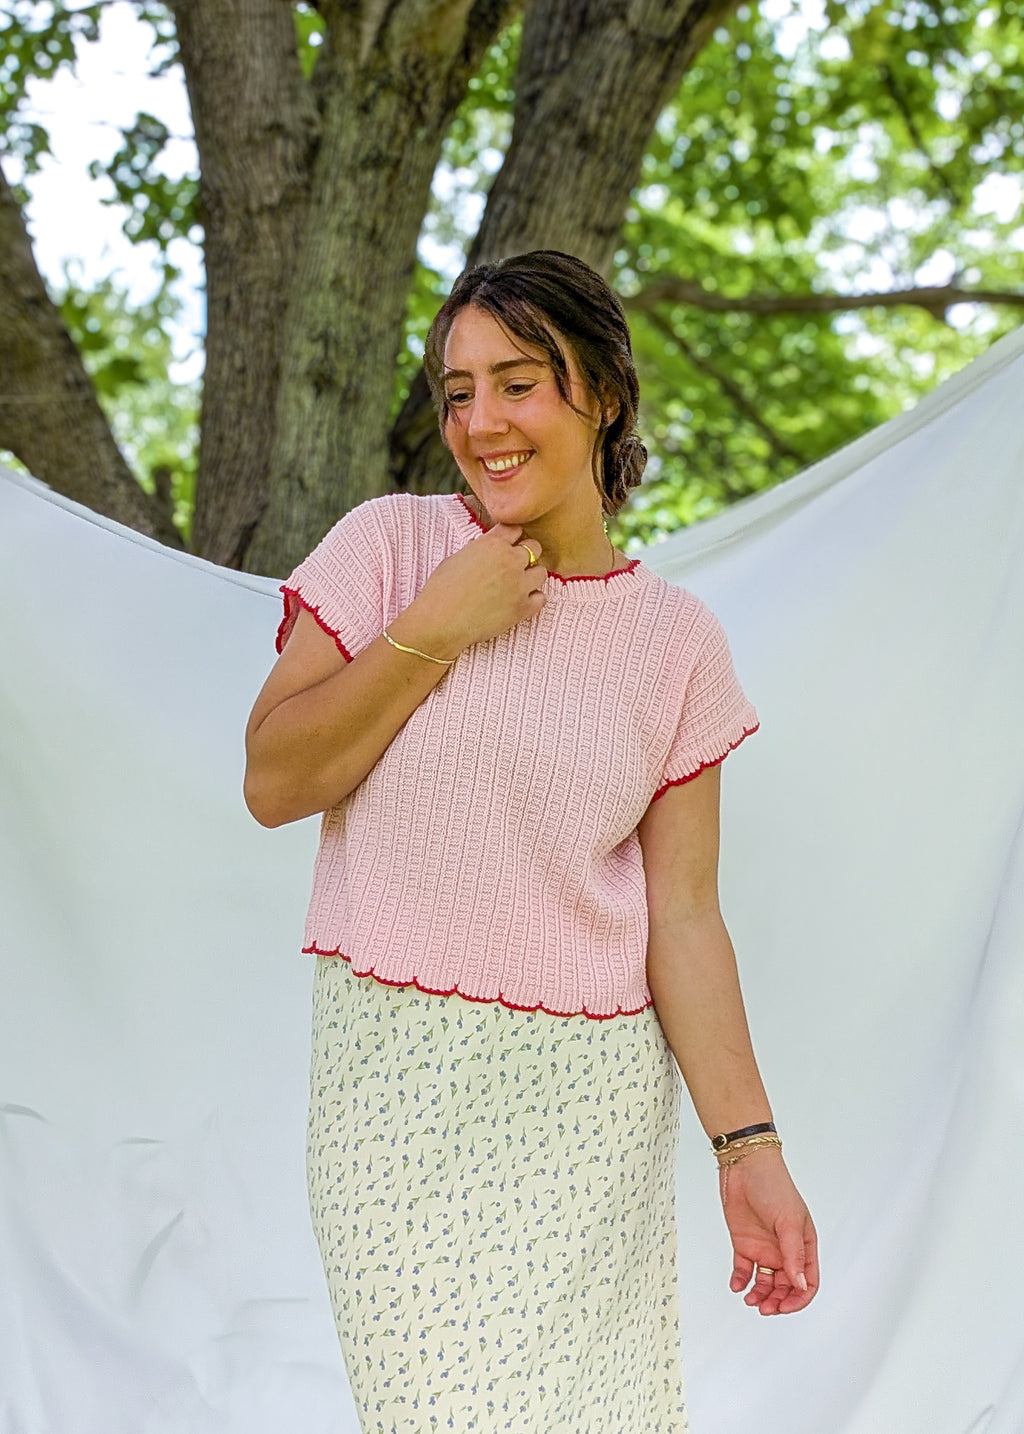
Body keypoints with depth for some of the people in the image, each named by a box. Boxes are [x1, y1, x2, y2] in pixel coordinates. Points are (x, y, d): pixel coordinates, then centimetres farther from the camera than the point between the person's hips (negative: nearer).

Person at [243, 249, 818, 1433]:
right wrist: (432, 633, -10)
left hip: (586, 1096, 1)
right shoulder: (390, 547, 1)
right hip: (395, 1074, -1)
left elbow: (683, 915, 2)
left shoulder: (677, 640, 4)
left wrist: (746, 1146, -3)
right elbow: (273, 782, -3)